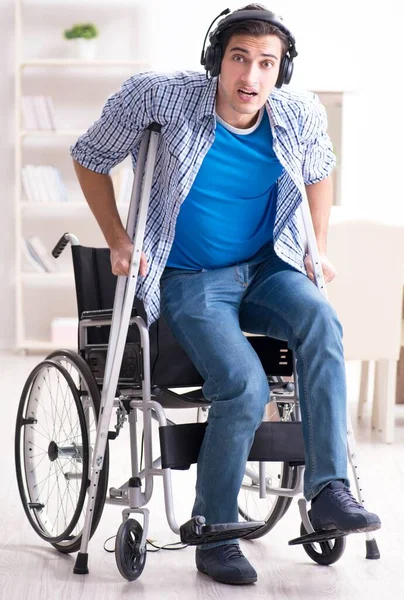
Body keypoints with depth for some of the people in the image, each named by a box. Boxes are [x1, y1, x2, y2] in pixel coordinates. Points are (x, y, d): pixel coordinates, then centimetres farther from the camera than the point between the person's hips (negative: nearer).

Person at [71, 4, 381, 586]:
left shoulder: (301, 113, -4)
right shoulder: (159, 96, -14)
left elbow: (319, 172, 20)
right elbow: (90, 159, 1)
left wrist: (317, 250, 13)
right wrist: (118, 242, -4)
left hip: (268, 266, 3)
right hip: (190, 279, -3)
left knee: (320, 319, -31)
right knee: (246, 386, -27)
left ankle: (329, 489, -31)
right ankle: (214, 534, -7)